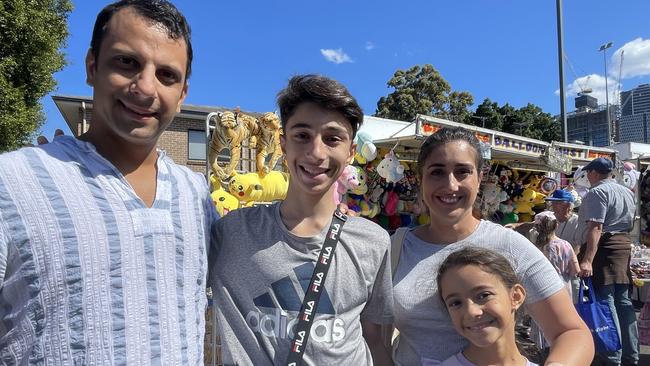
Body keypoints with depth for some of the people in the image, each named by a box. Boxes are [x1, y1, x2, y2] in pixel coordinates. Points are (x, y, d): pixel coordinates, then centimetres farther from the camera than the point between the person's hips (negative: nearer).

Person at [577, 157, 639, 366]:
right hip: (624, 246, 9)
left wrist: (587, 260, -28)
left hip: (603, 247, -9)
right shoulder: (628, 192, 16)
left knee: (604, 301, -5)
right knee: (624, 301, 13)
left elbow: (595, 228, -23)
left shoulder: (597, 193, -13)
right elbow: (630, 223, 23)